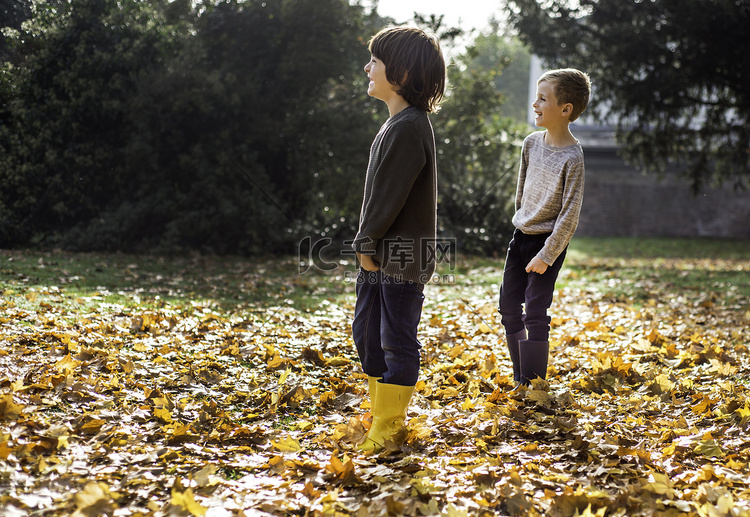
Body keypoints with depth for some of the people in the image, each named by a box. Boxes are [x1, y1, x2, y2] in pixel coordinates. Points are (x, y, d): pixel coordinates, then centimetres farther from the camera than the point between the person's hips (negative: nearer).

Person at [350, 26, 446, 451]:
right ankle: (380, 413, 28)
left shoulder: (409, 127, -18)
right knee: (367, 332, 16)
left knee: (397, 340, -2)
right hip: (381, 255, 10)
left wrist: (367, 241, -11)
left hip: (403, 256, -10)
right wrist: (367, 244, 12)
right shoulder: (399, 123, 14)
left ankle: (388, 429, 5)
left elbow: (389, 193, -20)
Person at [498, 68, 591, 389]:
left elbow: (570, 215, -19)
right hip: (521, 236, 7)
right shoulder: (532, 143, 1)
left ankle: (532, 387, -3)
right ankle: (520, 379, 21)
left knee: (535, 314, -11)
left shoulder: (572, 158, -19)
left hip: (549, 241, -7)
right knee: (509, 308, 9)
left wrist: (546, 255, -19)